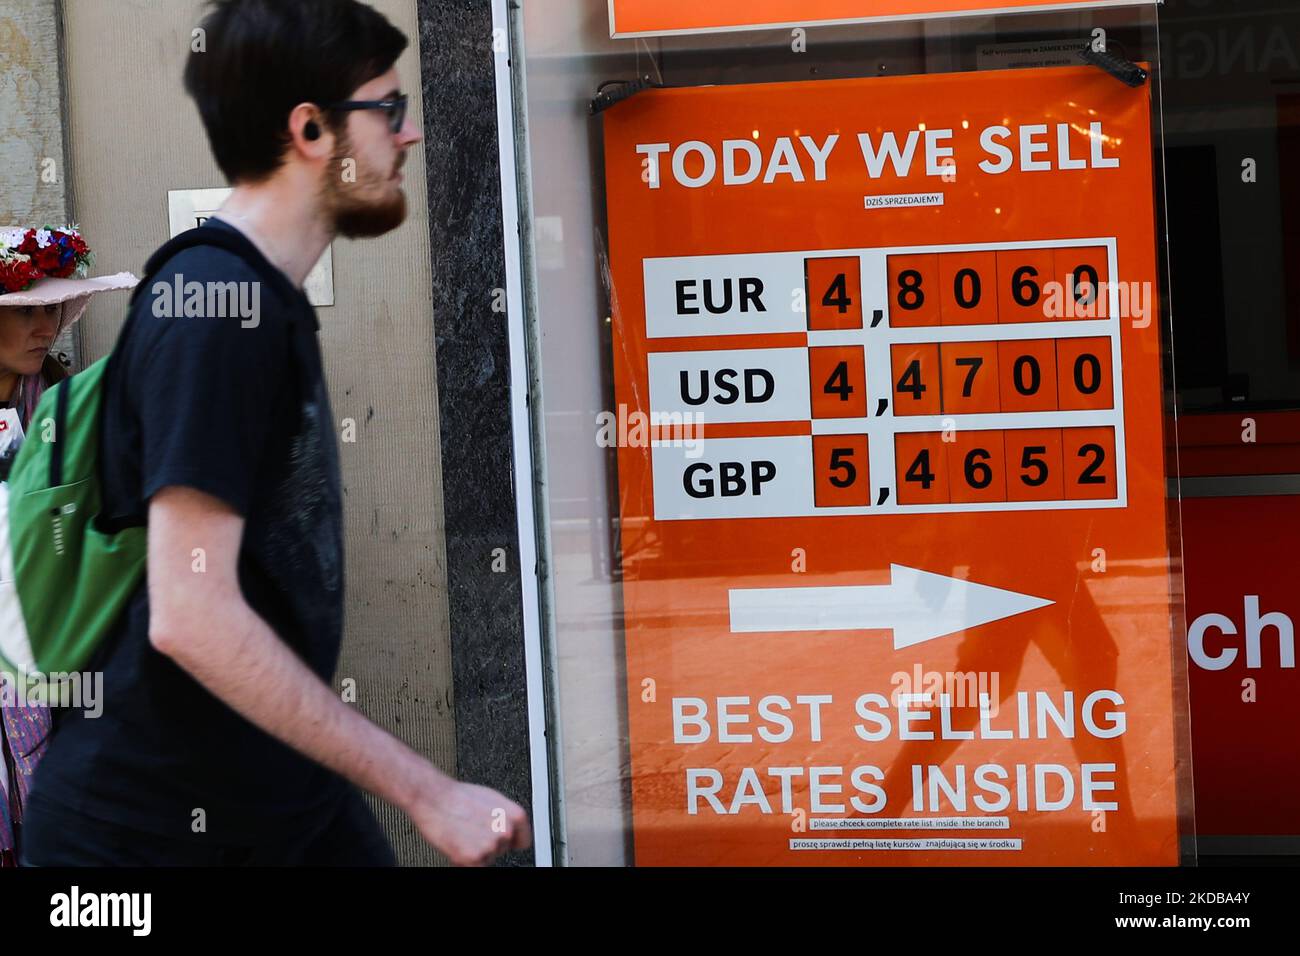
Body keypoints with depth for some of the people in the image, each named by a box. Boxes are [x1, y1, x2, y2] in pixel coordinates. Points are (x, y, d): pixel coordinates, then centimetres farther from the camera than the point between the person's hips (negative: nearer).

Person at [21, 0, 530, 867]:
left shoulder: (272, 300, 11)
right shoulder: (211, 300, -19)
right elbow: (190, 614, -26)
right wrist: (427, 792, -23)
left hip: (287, 797, 8)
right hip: (156, 829, -8)